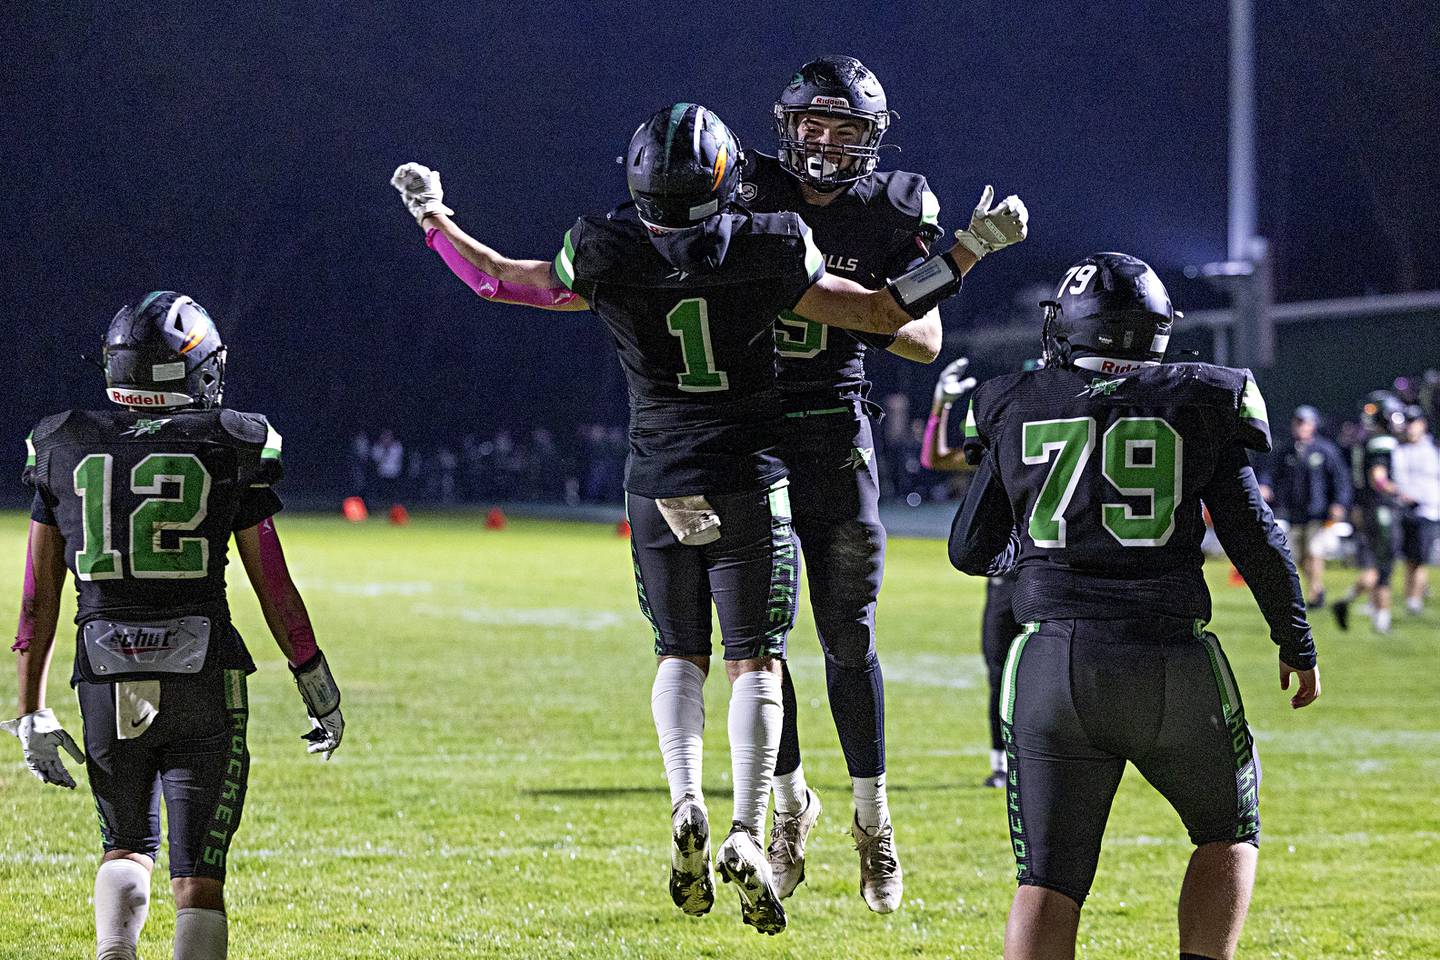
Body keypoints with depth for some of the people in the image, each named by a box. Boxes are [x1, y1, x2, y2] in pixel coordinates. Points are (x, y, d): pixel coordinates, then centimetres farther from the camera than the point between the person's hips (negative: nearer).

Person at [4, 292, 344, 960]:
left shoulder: (63, 448, 6)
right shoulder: (231, 448, 0)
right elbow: (275, 591, 2)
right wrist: (319, 691, 13)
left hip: (105, 680, 2)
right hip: (204, 680, -2)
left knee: (127, 846, 22)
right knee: (198, 872, 4)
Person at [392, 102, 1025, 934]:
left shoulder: (606, 255, -6)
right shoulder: (766, 251, -10)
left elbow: (496, 278, 9)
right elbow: (886, 313, -4)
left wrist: (432, 217, 24)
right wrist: (975, 247, 6)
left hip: (658, 487, 2)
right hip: (749, 488, -2)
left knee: (680, 654, 16)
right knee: (755, 660, 1)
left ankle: (686, 802, -8)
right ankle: (747, 833, -14)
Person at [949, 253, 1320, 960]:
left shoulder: (1015, 408, 9)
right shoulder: (1199, 405, 3)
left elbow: (970, 550, 15)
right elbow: (1256, 540, 2)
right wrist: (1297, 642, 15)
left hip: (1051, 662, 1)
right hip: (1169, 660, -1)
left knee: (1047, 879, 4)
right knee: (1227, 834, 22)